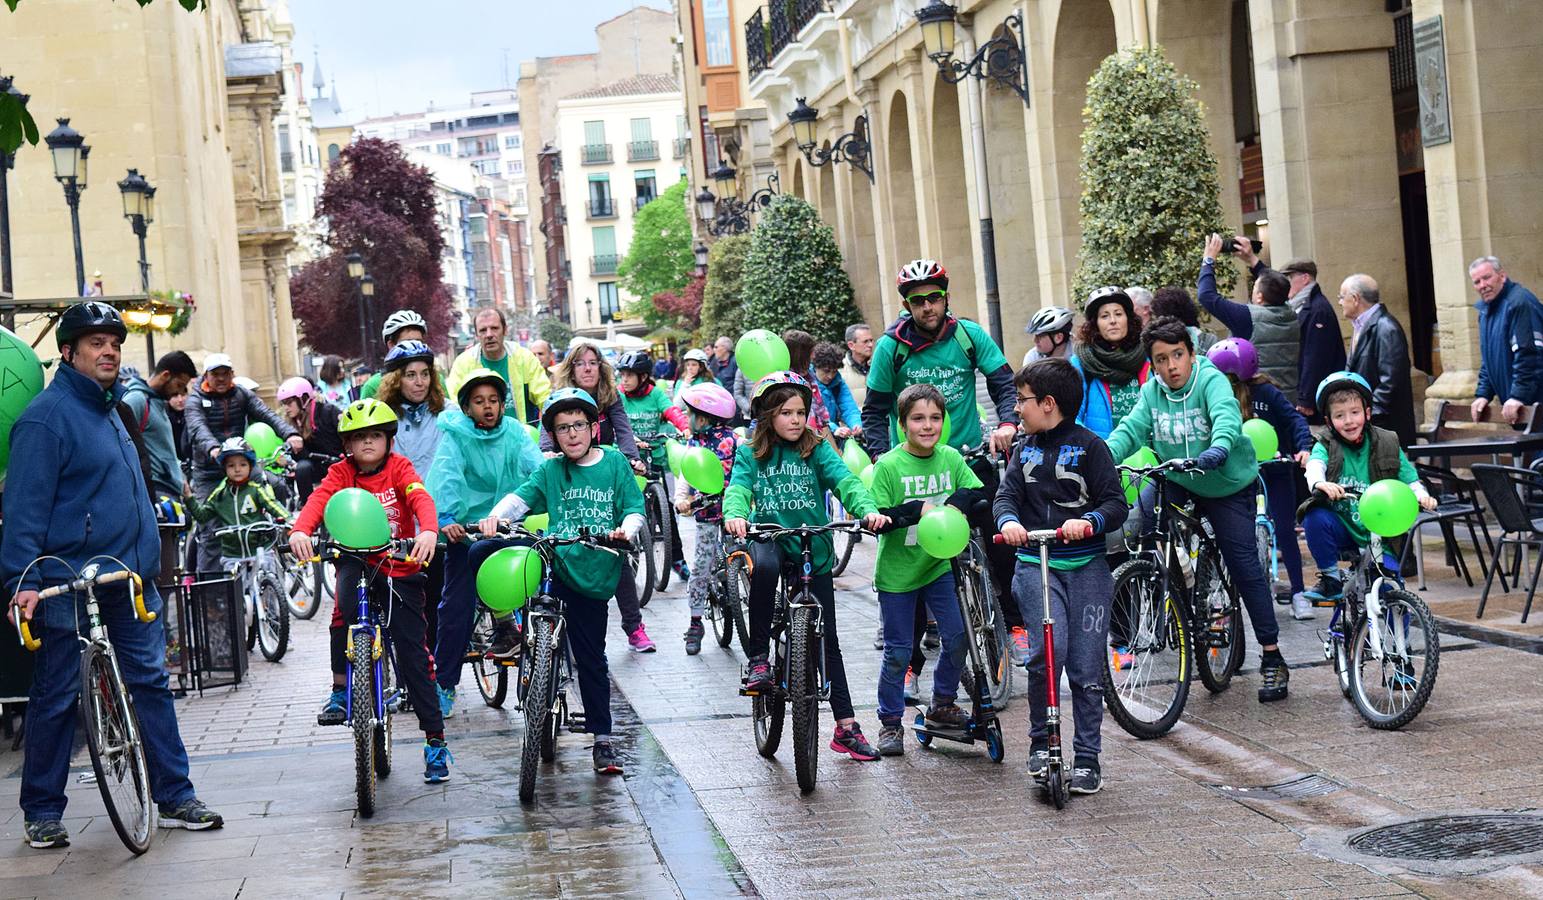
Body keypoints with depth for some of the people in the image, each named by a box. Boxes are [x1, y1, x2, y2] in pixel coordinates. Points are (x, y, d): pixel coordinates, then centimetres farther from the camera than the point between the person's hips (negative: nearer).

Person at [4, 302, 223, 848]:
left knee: (151, 681, 8)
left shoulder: (108, 409, 16)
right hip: (67, 584, -8)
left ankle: (174, 798, 14)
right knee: (55, 697, 2)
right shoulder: (46, 417, -12)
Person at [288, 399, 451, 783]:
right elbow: (319, 499, -18)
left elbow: (421, 498, -21)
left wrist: (428, 531, -44)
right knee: (345, 601, -35)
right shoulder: (342, 472, 0)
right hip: (358, 560, 1)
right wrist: (300, 530, -40)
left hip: (400, 568, -1)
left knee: (413, 655, -3)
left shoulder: (399, 467, -3)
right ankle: (340, 690, -21)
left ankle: (436, 740, 5)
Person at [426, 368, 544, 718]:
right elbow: (445, 476, -22)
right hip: (465, 528, -2)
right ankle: (444, 683, 4)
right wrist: (447, 518, -39)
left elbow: (537, 466, -13)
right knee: (457, 604, -5)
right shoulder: (455, 435, -7)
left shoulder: (514, 432, 1)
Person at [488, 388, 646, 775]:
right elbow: (520, 498, -6)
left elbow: (635, 510, -1)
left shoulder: (615, 464, 3)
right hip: (557, 564, 2)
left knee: (591, 658, 3)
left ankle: (602, 739, 13)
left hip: (596, 575, -1)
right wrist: (496, 516, -26)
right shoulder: (551, 471, 6)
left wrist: (626, 529, -23)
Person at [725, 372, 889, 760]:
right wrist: (734, 515, -39)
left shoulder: (817, 449, 2)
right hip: (770, 538, -1)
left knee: (826, 637, 4)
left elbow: (845, 480, -14)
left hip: (814, 548, 1)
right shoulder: (751, 454, 1)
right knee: (764, 566, -39)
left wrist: (868, 510, -34)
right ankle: (758, 659, -24)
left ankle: (846, 726, 11)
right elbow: (738, 487, -15)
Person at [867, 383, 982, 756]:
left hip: (938, 566, 3)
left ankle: (942, 705, 19)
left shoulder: (951, 458, -1)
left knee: (957, 637, -3)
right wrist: (918, 510, -27)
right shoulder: (888, 466, -13)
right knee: (898, 652, 3)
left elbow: (980, 494, -2)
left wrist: (957, 501, -21)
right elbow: (876, 519, -17)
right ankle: (890, 722, 18)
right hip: (897, 572, -3)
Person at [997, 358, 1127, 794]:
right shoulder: (1024, 449, 13)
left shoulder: (1089, 446, 0)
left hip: (1086, 566, -2)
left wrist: (1088, 521, -25)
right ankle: (1040, 740, -1)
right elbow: (1007, 494, 4)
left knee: (1087, 665, 0)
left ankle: (1087, 757, 10)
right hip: (1035, 564, 2)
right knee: (1047, 650, -18)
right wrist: (1008, 520, -20)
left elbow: (1116, 504, -5)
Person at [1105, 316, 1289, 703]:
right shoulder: (1152, 391, -4)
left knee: (1245, 569, -5)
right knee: (1143, 509, -25)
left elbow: (1227, 417, -37)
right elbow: (1130, 429, -15)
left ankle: (1272, 659, 4)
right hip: (1177, 481, 4)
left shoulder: (1211, 380, -19)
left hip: (1228, 485, -4)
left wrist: (1219, 448, -59)